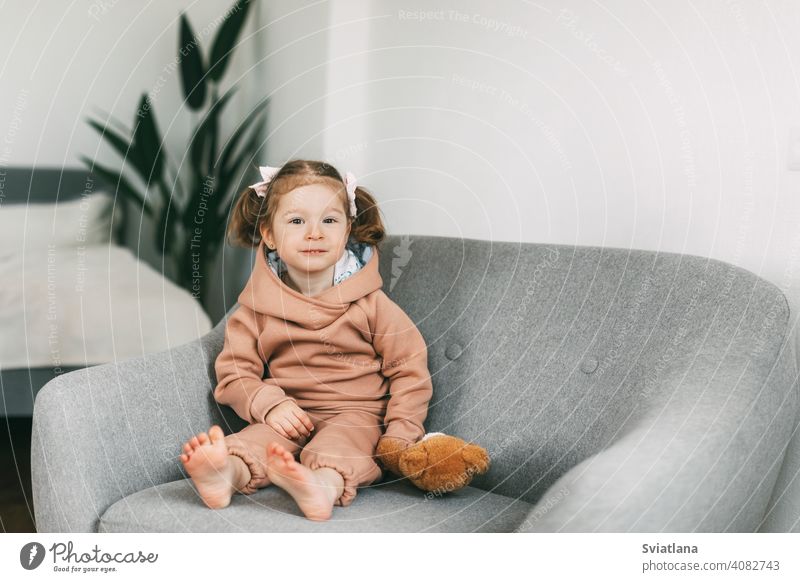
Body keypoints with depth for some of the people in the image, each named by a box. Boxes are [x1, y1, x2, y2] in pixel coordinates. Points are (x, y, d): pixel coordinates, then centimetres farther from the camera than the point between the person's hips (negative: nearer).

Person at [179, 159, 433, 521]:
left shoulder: (369, 304, 2)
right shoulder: (257, 308, 5)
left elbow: (410, 371, 2)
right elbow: (235, 372, 6)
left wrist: (399, 437, -10)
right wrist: (271, 404, -15)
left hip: (355, 413, -2)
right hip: (290, 416, 2)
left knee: (342, 441, -34)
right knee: (261, 436, -29)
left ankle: (324, 486, -63)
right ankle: (227, 472, -57)